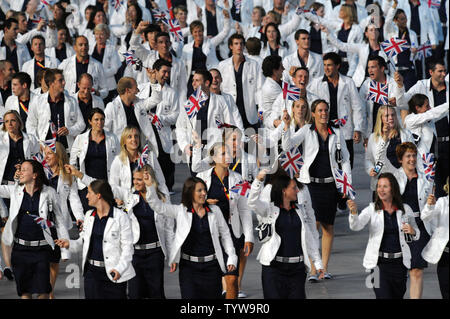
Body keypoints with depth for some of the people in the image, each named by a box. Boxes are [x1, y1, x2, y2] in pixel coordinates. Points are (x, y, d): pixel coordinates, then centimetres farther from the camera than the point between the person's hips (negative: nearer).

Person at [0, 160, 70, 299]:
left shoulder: (49, 193, -2)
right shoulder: (15, 191, 5)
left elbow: (60, 222, 1)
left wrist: (65, 251, -1)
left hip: (41, 249, -3)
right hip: (20, 249, 3)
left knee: (42, 290, -2)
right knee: (24, 290, 6)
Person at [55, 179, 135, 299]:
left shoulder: (120, 217, -6)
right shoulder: (89, 216, 12)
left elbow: (127, 247, -7)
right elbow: (83, 241, 19)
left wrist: (119, 269, -18)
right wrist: (70, 244, -1)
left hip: (113, 272, -5)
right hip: (92, 271, 5)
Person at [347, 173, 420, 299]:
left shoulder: (405, 209, 4)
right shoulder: (372, 209, -1)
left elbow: (417, 234, 17)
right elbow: (356, 226, -18)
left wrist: (412, 232, -8)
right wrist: (354, 212, -38)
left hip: (399, 261, 2)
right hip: (379, 261, -2)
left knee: (398, 296, 9)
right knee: (383, 296, -12)